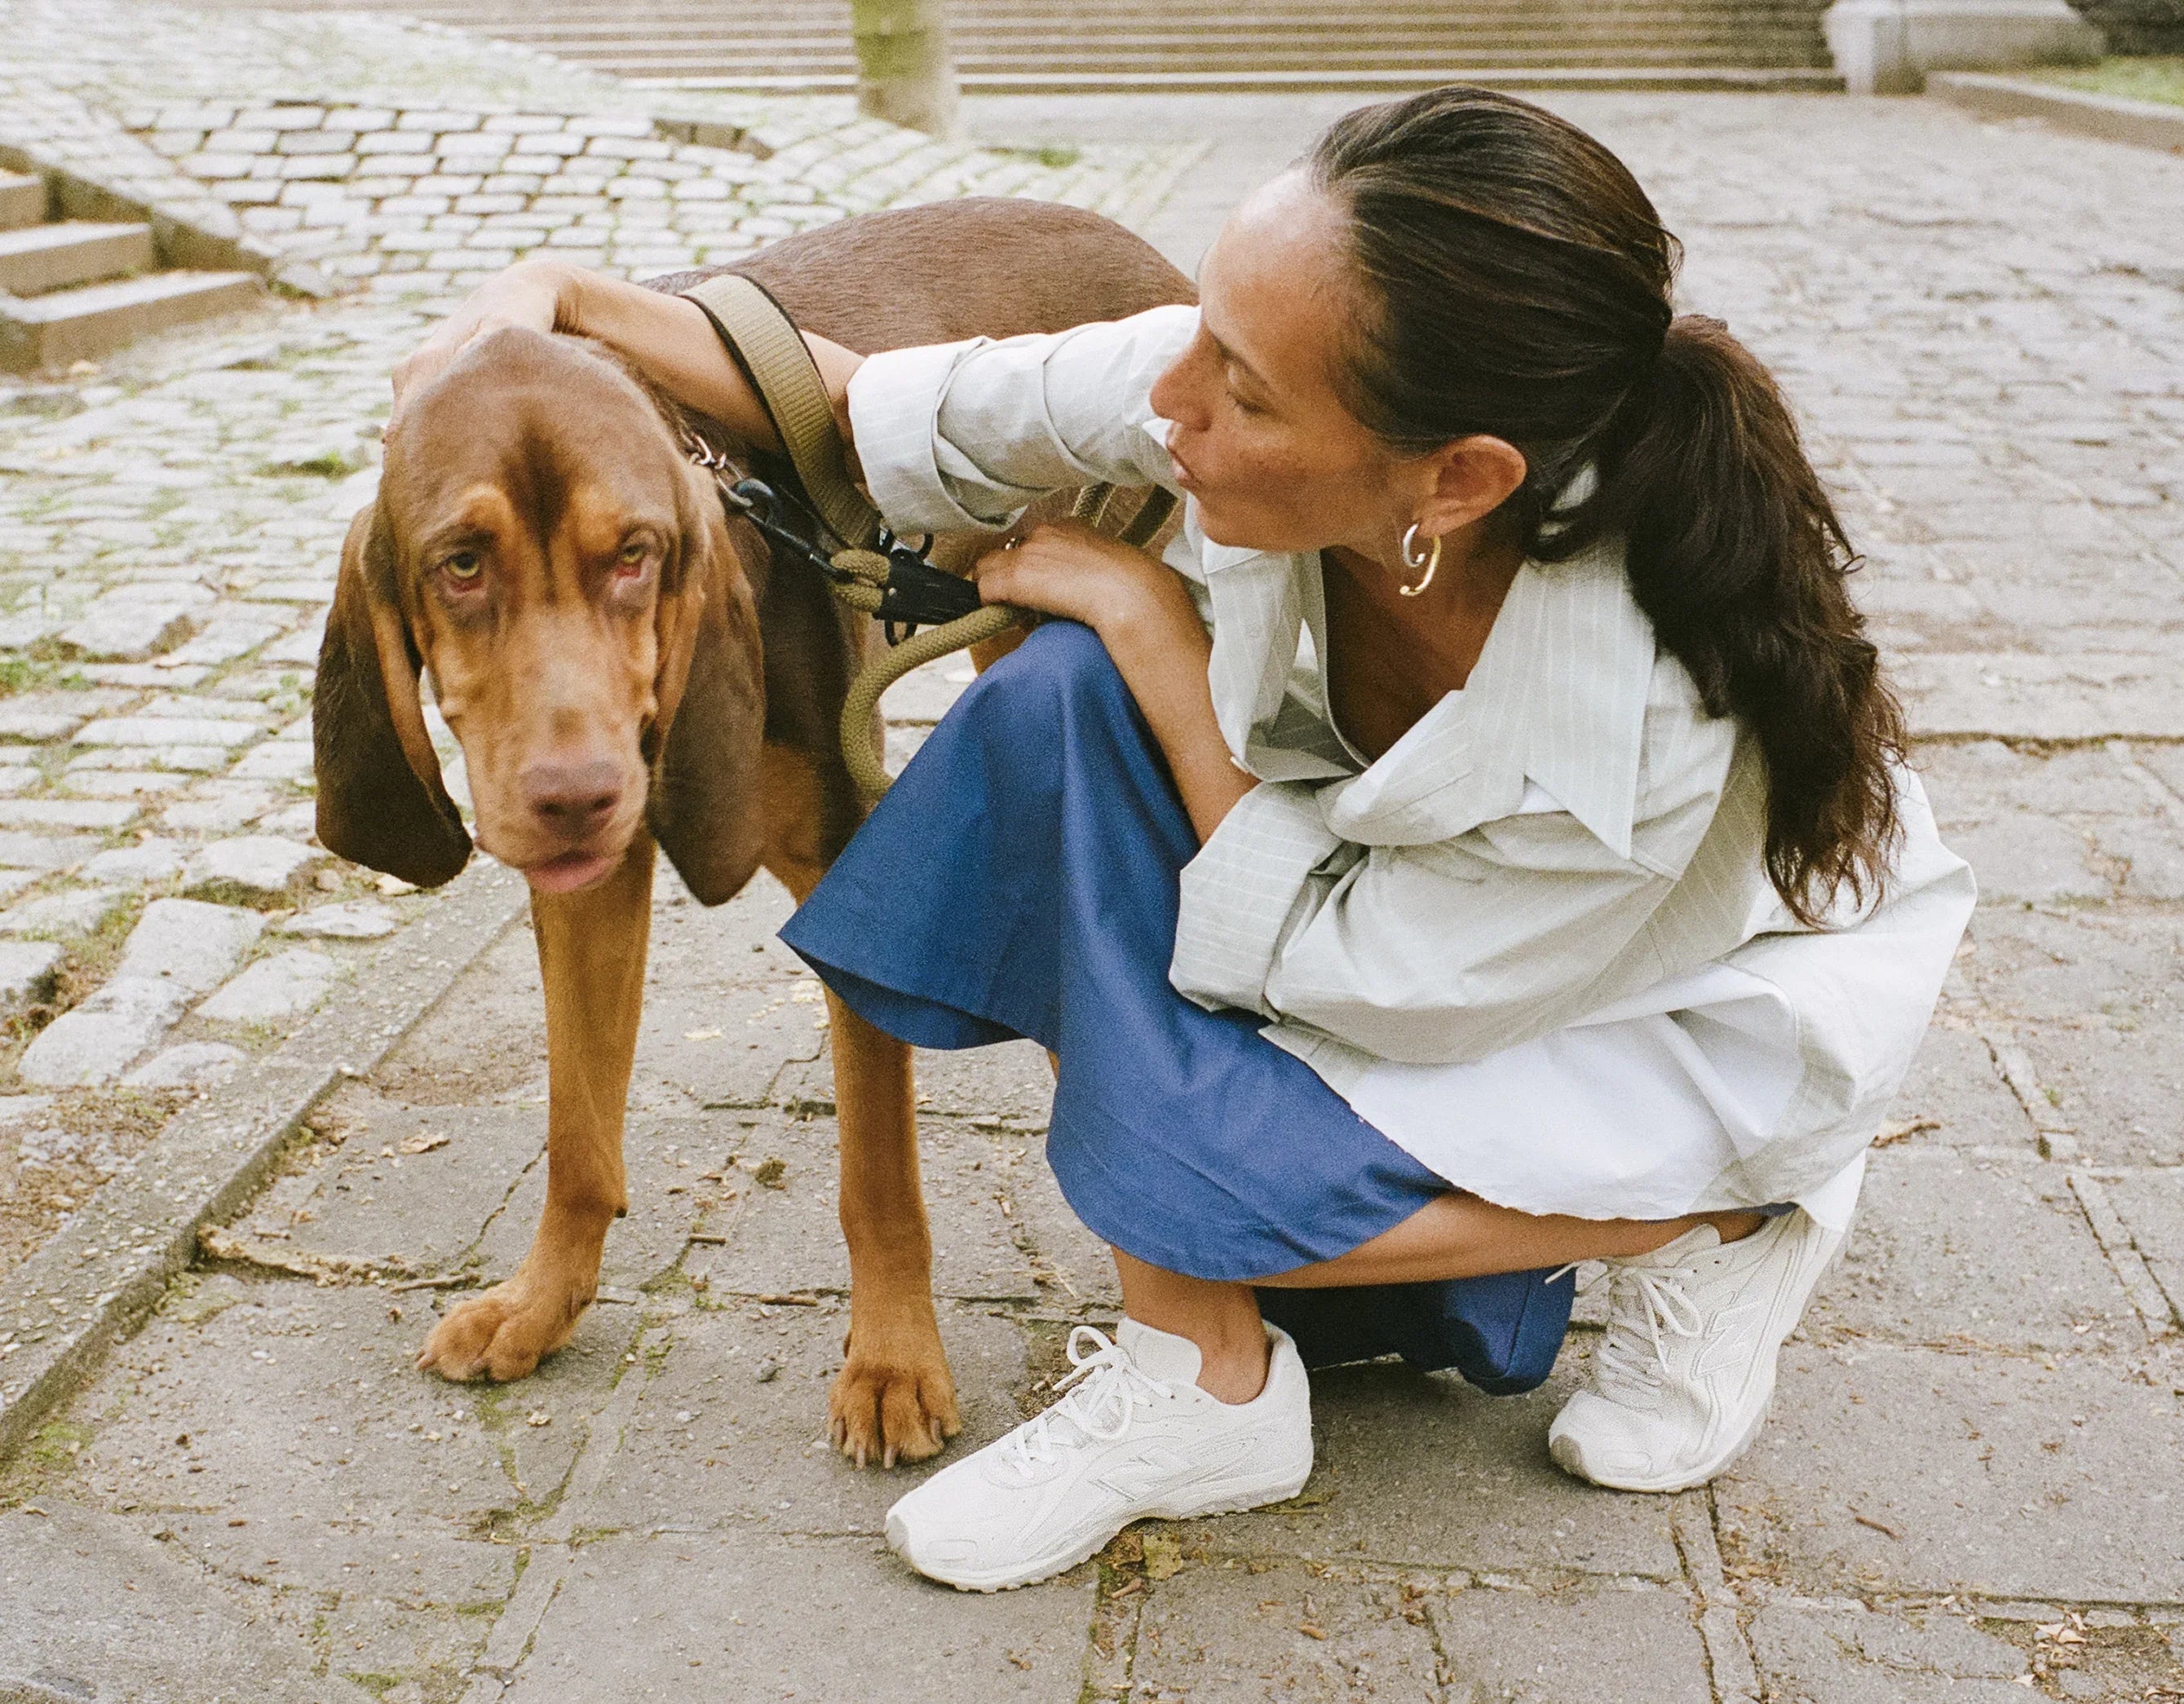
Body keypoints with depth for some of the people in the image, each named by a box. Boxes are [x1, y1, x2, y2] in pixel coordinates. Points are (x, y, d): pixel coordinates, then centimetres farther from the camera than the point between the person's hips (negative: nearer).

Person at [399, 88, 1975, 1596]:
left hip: (1696, 1005, -5)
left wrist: (1155, 625, -27)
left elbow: (1331, 973, -27)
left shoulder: (1656, 714, -40)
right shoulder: (1267, 375, -27)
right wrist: (563, 300, -19)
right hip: (1381, 862, 6)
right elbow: (909, 419, -13)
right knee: (1067, 703, -24)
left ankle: (1717, 1227, -1)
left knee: (1184, 1164, -28)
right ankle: (1204, 1375, -13)